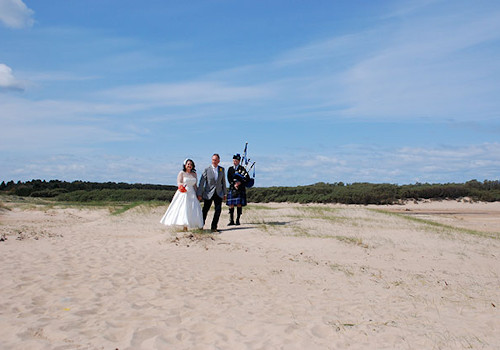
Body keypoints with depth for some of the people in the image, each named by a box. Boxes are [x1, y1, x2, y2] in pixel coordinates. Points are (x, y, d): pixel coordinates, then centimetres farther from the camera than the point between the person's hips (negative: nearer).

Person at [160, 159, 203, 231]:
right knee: (183, 209, -12)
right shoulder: (182, 173, 0)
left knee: (193, 209, -6)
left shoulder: (194, 174, 13)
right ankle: (185, 226, -12)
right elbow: (178, 183, -6)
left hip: (192, 193, 4)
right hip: (183, 193, -4)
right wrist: (182, 185, -27)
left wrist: (197, 194, 14)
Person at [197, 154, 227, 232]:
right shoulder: (207, 170, -6)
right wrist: (199, 194, -10)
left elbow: (223, 181, 12)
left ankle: (214, 227, 3)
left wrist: (225, 193, 11)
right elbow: (201, 182, -6)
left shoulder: (222, 169, 5)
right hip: (208, 193, -3)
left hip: (218, 193, 3)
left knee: (218, 210, -6)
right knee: (205, 210, 5)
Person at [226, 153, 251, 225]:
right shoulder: (230, 169, 12)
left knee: (239, 204, -4)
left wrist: (240, 182, -16)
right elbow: (229, 179, 3)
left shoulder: (242, 168, 2)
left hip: (240, 189, -3)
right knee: (231, 205, -1)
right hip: (232, 189, 3)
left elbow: (247, 178, -6)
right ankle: (231, 221, 4)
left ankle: (238, 220, 2)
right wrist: (234, 184, -12)